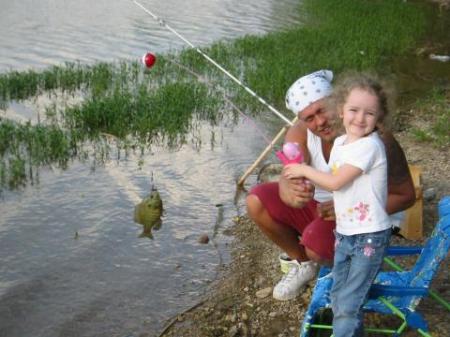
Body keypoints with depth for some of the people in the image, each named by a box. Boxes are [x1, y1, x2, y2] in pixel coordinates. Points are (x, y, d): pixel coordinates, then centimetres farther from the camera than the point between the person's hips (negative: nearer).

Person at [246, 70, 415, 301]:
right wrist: (291, 193, -58)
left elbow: (405, 196, -19)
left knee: (316, 243, -34)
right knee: (256, 201, -12)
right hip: (314, 205, 5)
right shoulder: (301, 133, -18)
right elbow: (287, 178, -32)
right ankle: (304, 263, 9)